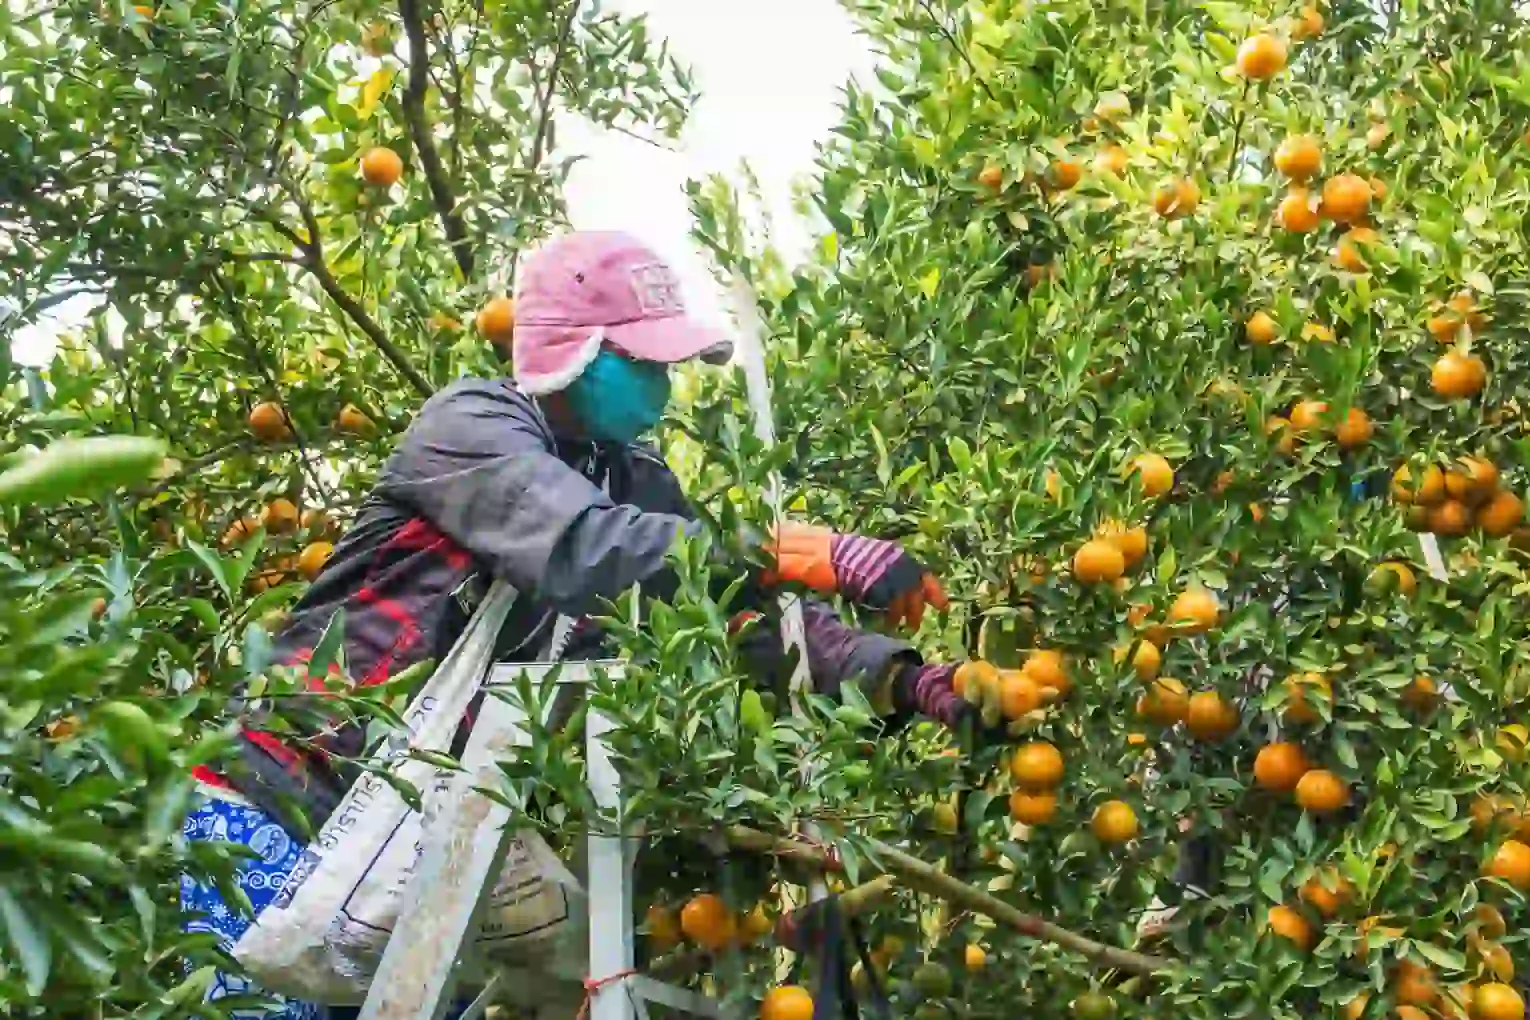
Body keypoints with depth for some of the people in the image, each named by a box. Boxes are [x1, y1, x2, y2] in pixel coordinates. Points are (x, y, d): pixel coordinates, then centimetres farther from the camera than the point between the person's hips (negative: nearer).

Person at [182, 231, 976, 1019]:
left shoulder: (634, 483, 6)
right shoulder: (472, 422, -16)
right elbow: (581, 550, -35)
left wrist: (903, 679, -17)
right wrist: (815, 555, -40)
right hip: (279, 789, -6)